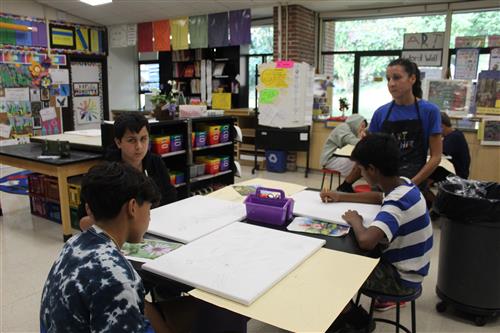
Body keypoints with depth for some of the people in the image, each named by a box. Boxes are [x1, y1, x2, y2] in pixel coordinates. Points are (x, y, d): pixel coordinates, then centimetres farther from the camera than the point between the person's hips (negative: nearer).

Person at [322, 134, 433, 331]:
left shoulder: (398, 203, -33)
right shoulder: (403, 185, -5)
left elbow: (366, 241, -49)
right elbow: (379, 197, 18)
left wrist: (355, 221, -27)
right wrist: (341, 197, 10)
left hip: (401, 278, -9)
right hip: (402, 266, 9)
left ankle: (353, 317, 18)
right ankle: (347, 309, 27)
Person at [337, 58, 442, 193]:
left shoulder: (429, 111, -3)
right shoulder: (381, 113, 4)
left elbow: (436, 156, -3)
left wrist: (411, 184, -16)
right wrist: (346, 184, 1)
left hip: (414, 186, -2)